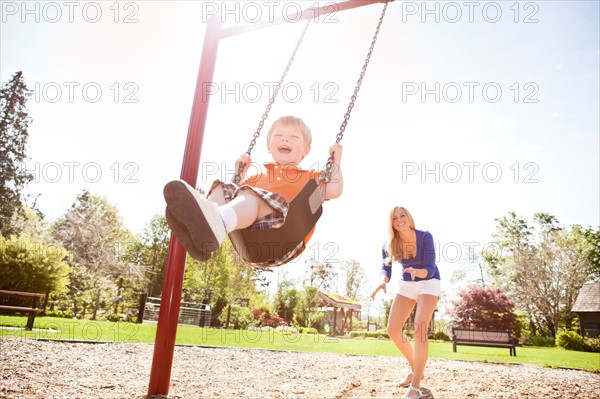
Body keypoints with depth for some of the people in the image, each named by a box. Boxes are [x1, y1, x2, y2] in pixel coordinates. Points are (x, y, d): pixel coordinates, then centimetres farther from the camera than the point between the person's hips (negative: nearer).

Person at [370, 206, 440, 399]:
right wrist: (383, 281, -35)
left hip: (428, 282, -4)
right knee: (392, 329, -6)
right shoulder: (389, 244, -16)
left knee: (419, 329, -22)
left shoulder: (425, 237, -25)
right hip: (406, 284, 4)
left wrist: (417, 272, -49)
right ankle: (415, 369, 18)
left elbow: (430, 269, -26)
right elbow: (386, 268, -12)